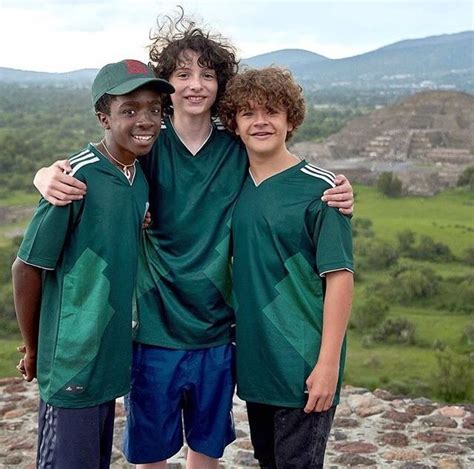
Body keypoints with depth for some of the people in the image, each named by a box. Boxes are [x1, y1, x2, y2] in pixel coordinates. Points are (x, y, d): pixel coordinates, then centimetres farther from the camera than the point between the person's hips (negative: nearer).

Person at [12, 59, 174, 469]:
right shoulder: (77, 178, -18)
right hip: (72, 364, -7)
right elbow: (27, 269, -12)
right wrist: (33, 351, -2)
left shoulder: (143, 177, 4)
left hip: (112, 361, 7)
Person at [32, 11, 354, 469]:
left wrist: (337, 195, -14)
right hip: (155, 331, -1)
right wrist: (49, 177, -30)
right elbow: (68, 174, -6)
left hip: (216, 333, 2)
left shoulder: (239, 152, -2)